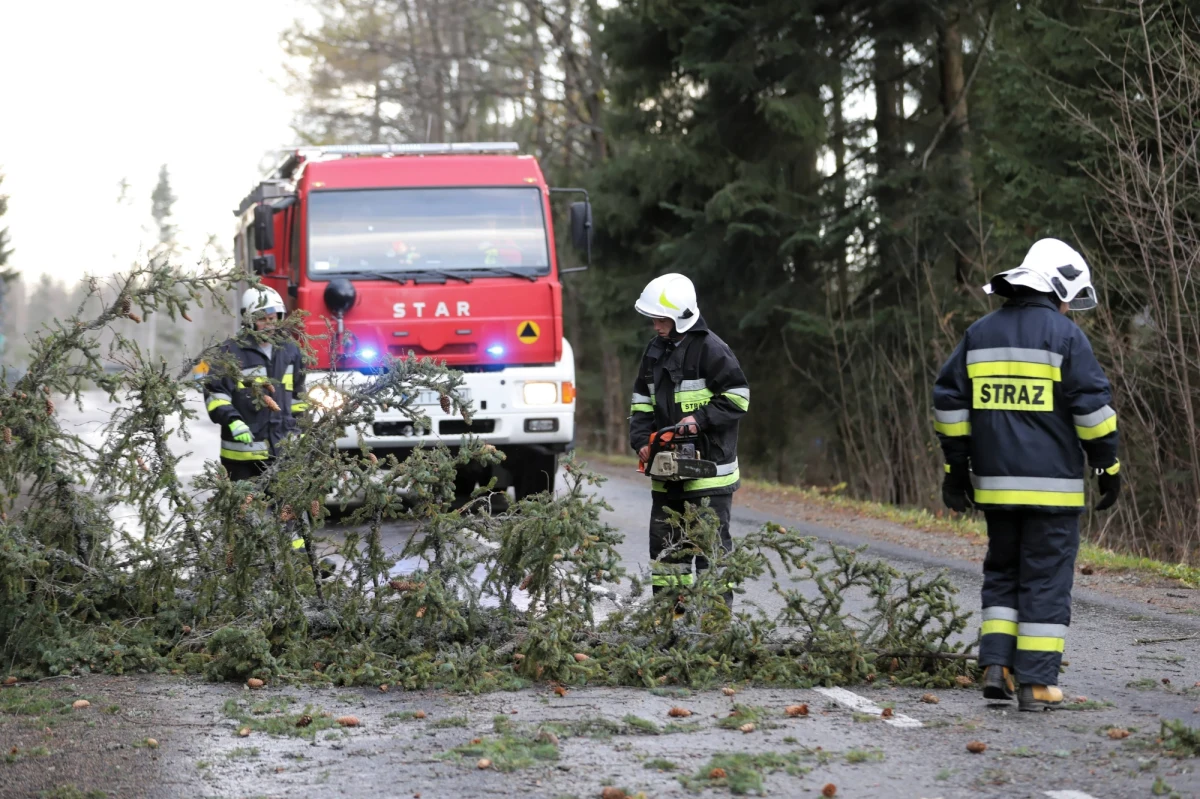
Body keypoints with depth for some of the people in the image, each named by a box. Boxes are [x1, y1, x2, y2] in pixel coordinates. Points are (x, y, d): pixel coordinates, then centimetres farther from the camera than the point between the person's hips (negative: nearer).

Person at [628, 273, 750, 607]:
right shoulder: (656, 351, 12)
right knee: (665, 542, 11)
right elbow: (642, 402, 17)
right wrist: (641, 440, 2)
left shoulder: (710, 349, -11)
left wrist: (700, 419, -20)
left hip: (709, 469, -8)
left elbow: (738, 398, -12)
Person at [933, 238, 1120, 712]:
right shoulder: (1064, 335, -7)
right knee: (1046, 579, 1)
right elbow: (1092, 405, -10)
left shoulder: (980, 334, 10)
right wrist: (1108, 467, -1)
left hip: (995, 483, 5)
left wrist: (956, 468, 15)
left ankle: (996, 665, 5)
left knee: (1002, 573, 17)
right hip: (1052, 485, -5)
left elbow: (949, 401, 11)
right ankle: (1037, 684, 0)